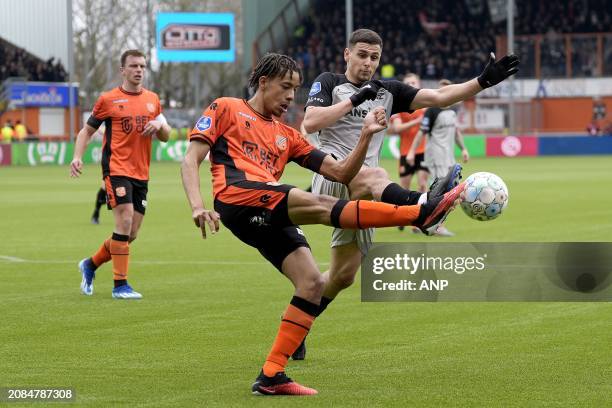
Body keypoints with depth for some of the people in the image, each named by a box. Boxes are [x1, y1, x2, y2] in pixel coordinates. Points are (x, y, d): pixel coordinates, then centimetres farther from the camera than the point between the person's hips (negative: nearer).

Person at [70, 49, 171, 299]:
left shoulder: (152, 99, 13)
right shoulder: (108, 100, -1)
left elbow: (165, 136, 19)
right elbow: (87, 130, 7)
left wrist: (160, 125, -5)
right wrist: (77, 157, -9)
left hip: (141, 173, 6)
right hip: (117, 170, -6)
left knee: (130, 234, 6)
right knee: (124, 222, -17)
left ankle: (91, 264, 28)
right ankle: (120, 285, -11)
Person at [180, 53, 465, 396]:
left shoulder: (287, 136, 31)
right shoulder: (226, 109, 17)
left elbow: (341, 172, 25)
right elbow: (191, 161, 7)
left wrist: (366, 136, 10)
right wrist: (198, 206, -10)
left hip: (270, 219, 7)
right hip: (239, 198, -7)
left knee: (313, 283, -10)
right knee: (319, 205, -25)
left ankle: (271, 376, -9)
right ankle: (421, 213, -33)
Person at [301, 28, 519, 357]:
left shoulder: (388, 92, 18)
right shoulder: (329, 83, 8)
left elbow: (438, 97, 7)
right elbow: (310, 123, -10)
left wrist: (484, 81, -5)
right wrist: (355, 100, -10)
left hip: (360, 195, 6)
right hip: (331, 177, -6)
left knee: (344, 275, 5)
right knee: (373, 176, -40)